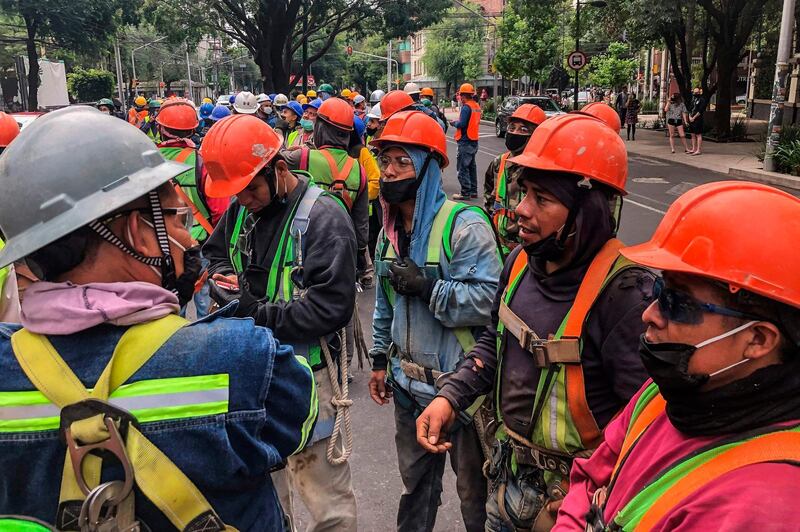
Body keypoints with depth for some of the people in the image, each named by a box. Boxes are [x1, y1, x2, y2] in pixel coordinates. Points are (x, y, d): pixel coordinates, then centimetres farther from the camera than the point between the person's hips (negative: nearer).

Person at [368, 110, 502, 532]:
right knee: (415, 481, 25)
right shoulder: (391, 230, 8)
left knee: (474, 489, 12)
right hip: (409, 383, 7)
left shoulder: (464, 225, -18)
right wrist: (380, 359, 17)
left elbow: (488, 298, -27)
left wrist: (426, 286, -27)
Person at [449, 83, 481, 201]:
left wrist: (454, 123, -3)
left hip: (465, 141, -9)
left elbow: (462, 124, -23)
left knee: (463, 168, -4)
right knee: (472, 166, 17)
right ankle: (473, 192, 23)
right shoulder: (477, 106, 10)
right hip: (474, 141, 9)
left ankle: (465, 193, -4)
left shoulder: (466, 107, -17)